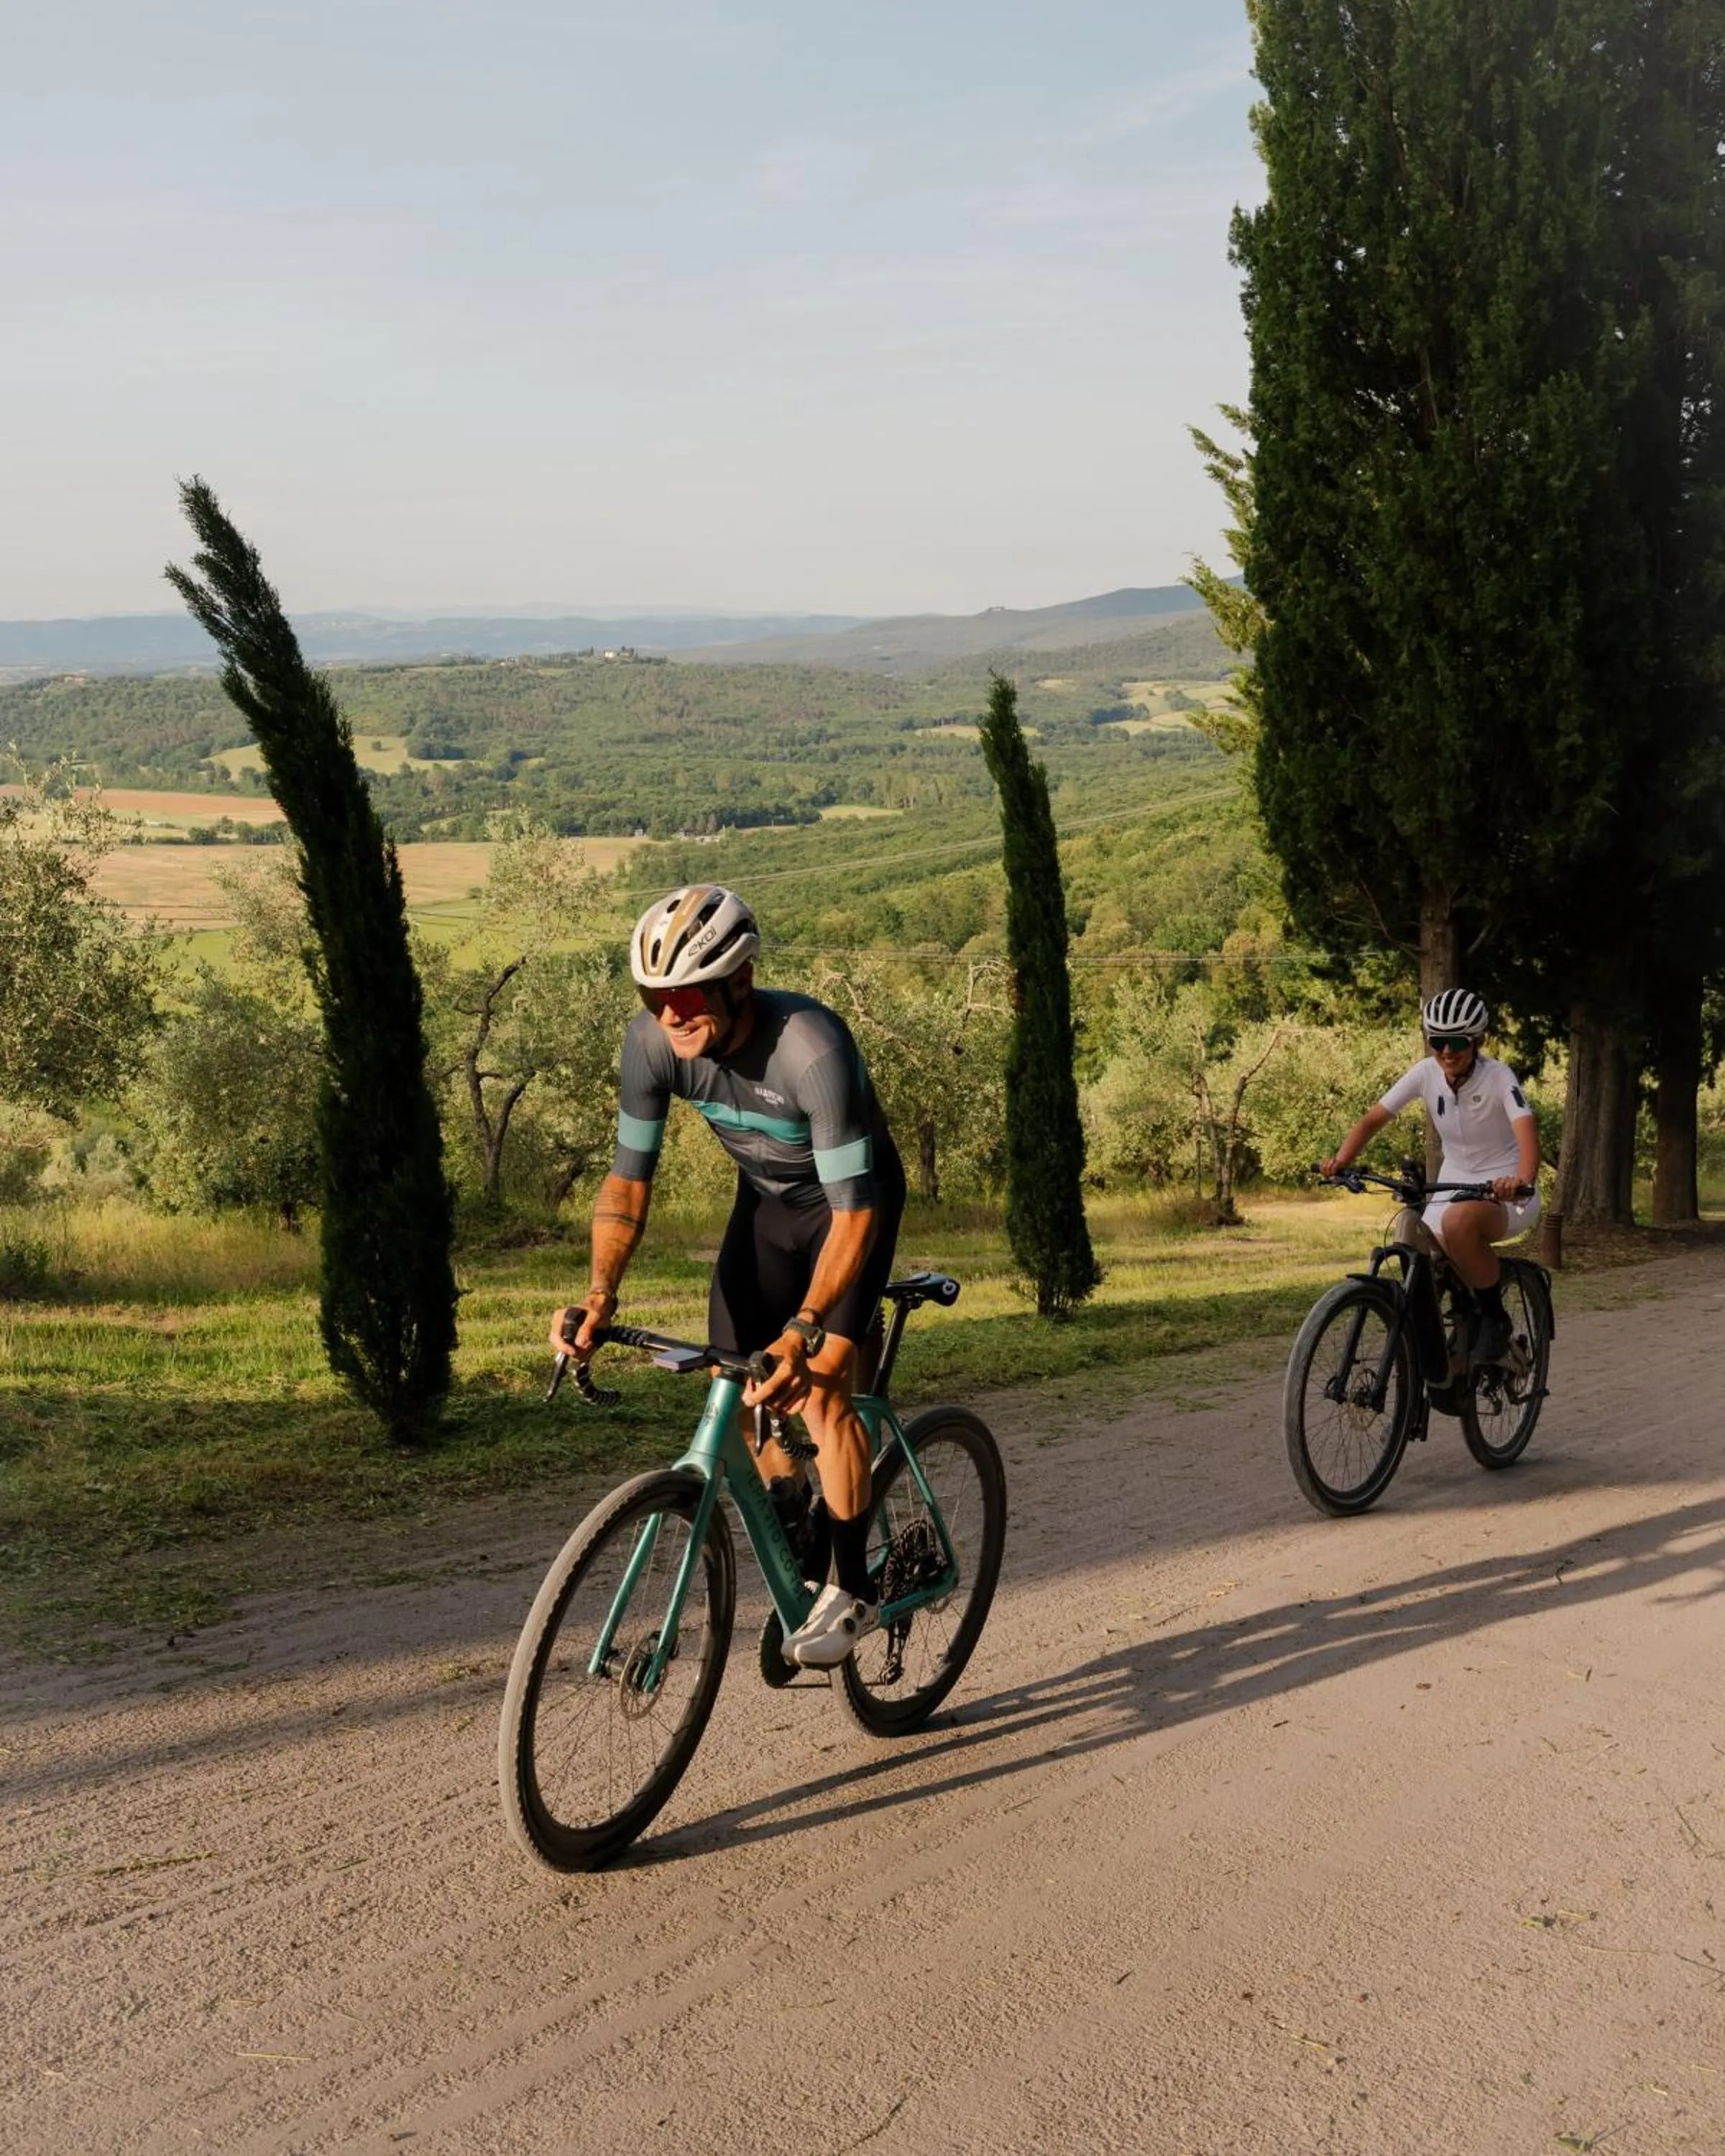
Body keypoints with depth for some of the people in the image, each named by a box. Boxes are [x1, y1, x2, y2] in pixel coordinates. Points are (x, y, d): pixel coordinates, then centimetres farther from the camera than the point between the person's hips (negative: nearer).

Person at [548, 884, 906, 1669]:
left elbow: (853, 1212, -38)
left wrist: (803, 1332, -49)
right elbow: (629, 1177, -14)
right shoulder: (652, 1041, -23)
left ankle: (850, 1589, -1)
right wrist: (601, 1291, -29)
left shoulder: (812, 1049, -39)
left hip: (851, 1201, -5)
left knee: (817, 1391, -18)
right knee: (738, 1392, 1)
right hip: (765, 1200, 6)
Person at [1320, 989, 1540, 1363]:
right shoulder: (1426, 1074, -6)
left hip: (1504, 1191, -5)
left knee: (1458, 1222, -37)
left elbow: (1527, 1131, -33)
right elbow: (1373, 1120, -4)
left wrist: (1522, 1181, -53)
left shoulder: (1498, 1076, -18)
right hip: (1454, 1185, 5)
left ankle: (1495, 1317, -15)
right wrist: (1340, 1160, -23)